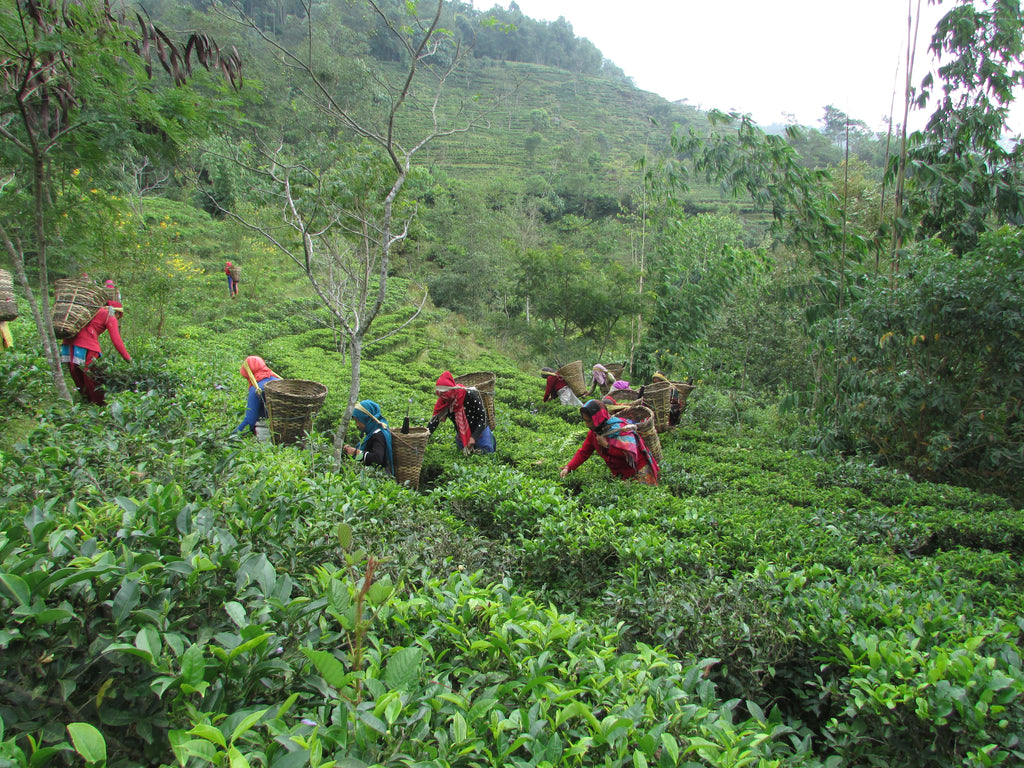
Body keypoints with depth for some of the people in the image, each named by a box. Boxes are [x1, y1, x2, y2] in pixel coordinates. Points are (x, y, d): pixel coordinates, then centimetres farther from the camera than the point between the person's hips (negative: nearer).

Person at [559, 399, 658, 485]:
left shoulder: (619, 428, -25)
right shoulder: (593, 433, -2)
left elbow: (630, 452, -35)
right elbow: (583, 452, 3)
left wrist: (607, 445, -31)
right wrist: (568, 468, -10)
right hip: (621, 474, 7)